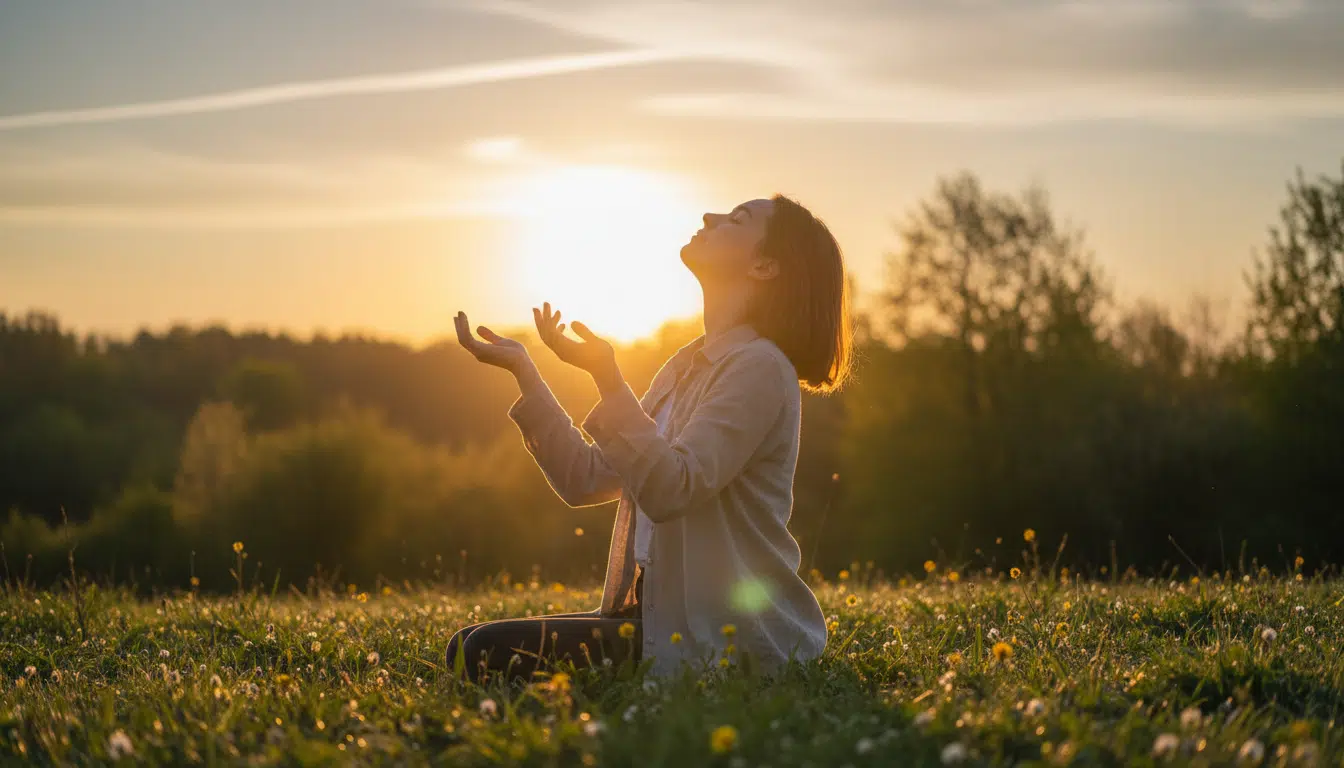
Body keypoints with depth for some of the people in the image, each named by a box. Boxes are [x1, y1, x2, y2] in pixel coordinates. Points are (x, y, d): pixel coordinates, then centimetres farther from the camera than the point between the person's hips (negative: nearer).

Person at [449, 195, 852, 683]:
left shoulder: (759, 368, -12)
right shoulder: (689, 367, 18)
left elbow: (668, 491, -24)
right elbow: (585, 480, 12)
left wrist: (607, 379, -27)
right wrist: (522, 370, 7)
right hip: (665, 618, 9)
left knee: (486, 653, -17)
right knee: (470, 647, 2)